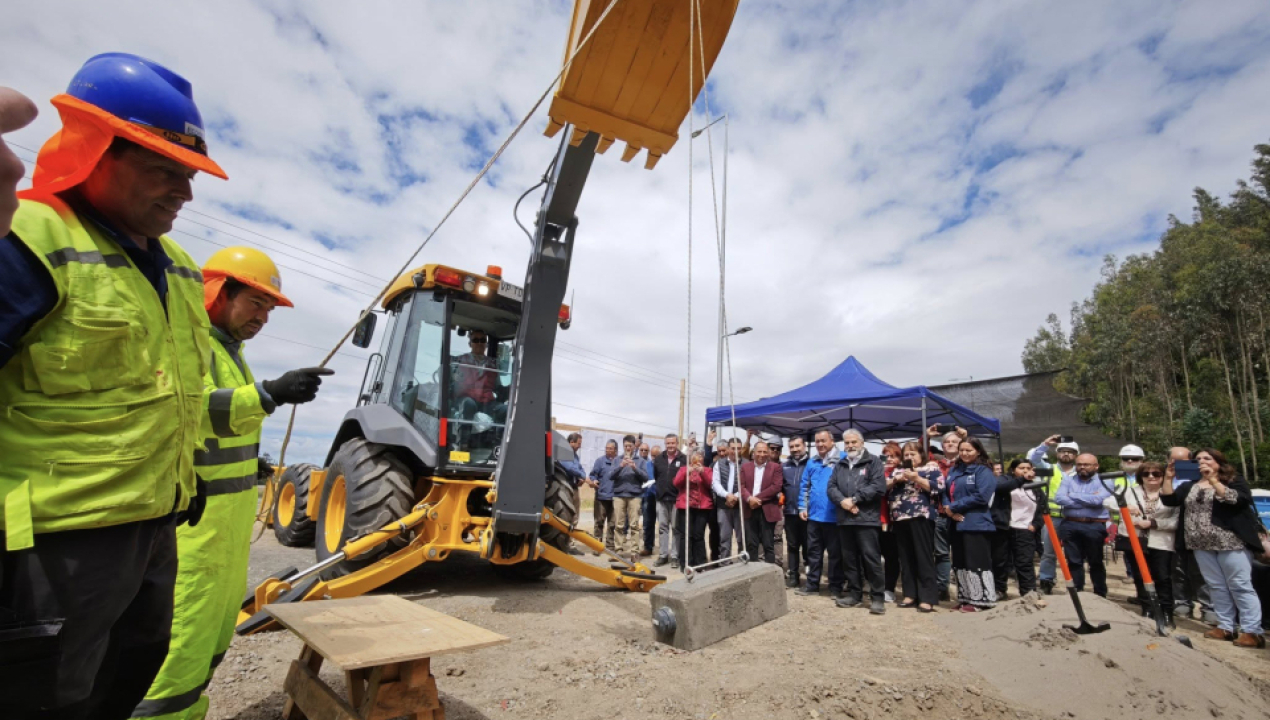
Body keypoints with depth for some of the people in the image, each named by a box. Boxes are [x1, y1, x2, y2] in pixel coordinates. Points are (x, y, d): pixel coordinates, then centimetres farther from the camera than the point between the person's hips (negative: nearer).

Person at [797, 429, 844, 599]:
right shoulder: (811, 462, 9)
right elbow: (804, 486, 11)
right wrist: (802, 507, 5)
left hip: (834, 515, -5)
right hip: (814, 514, 5)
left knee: (835, 552, 8)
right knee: (813, 551, 13)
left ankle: (836, 586, 19)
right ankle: (812, 584, 23)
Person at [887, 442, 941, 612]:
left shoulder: (931, 468, 5)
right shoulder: (898, 470, 21)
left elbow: (937, 488, -8)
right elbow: (884, 487, 14)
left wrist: (916, 478, -15)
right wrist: (896, 479, -3)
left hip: (920, 517, -5)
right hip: (899, 518, 6)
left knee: (923, 557, -4)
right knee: (905, 558, 8)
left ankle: (927, 598, 0)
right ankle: (910, 594, 16)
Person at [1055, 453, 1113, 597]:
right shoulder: (1068, 480, 9)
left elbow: (1098, 499, -16)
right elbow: (1059, 499, -7)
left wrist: (1072, 495, -5)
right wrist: (1088, 501, -10)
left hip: (1095, 527, -2)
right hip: (1071, 526, 2)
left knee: (1096, 562, 9)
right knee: (1074, 562, 7)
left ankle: (1100, 594, 23)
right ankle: (1076, 593, 17)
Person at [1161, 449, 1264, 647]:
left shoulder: (1234, 481, 0)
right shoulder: (1189, 486, 12)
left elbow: (1236, 500, -19)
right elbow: (1169, 500, 2)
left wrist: (1212, 480, -24)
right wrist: (1168, 478, -9)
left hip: (1231, 542, -5)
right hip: (1202, 545, 5)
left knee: (1240, 586, -3)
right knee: (1216, 586, 8)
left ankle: (1252, 631, 2)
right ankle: (1225, 627, 15)